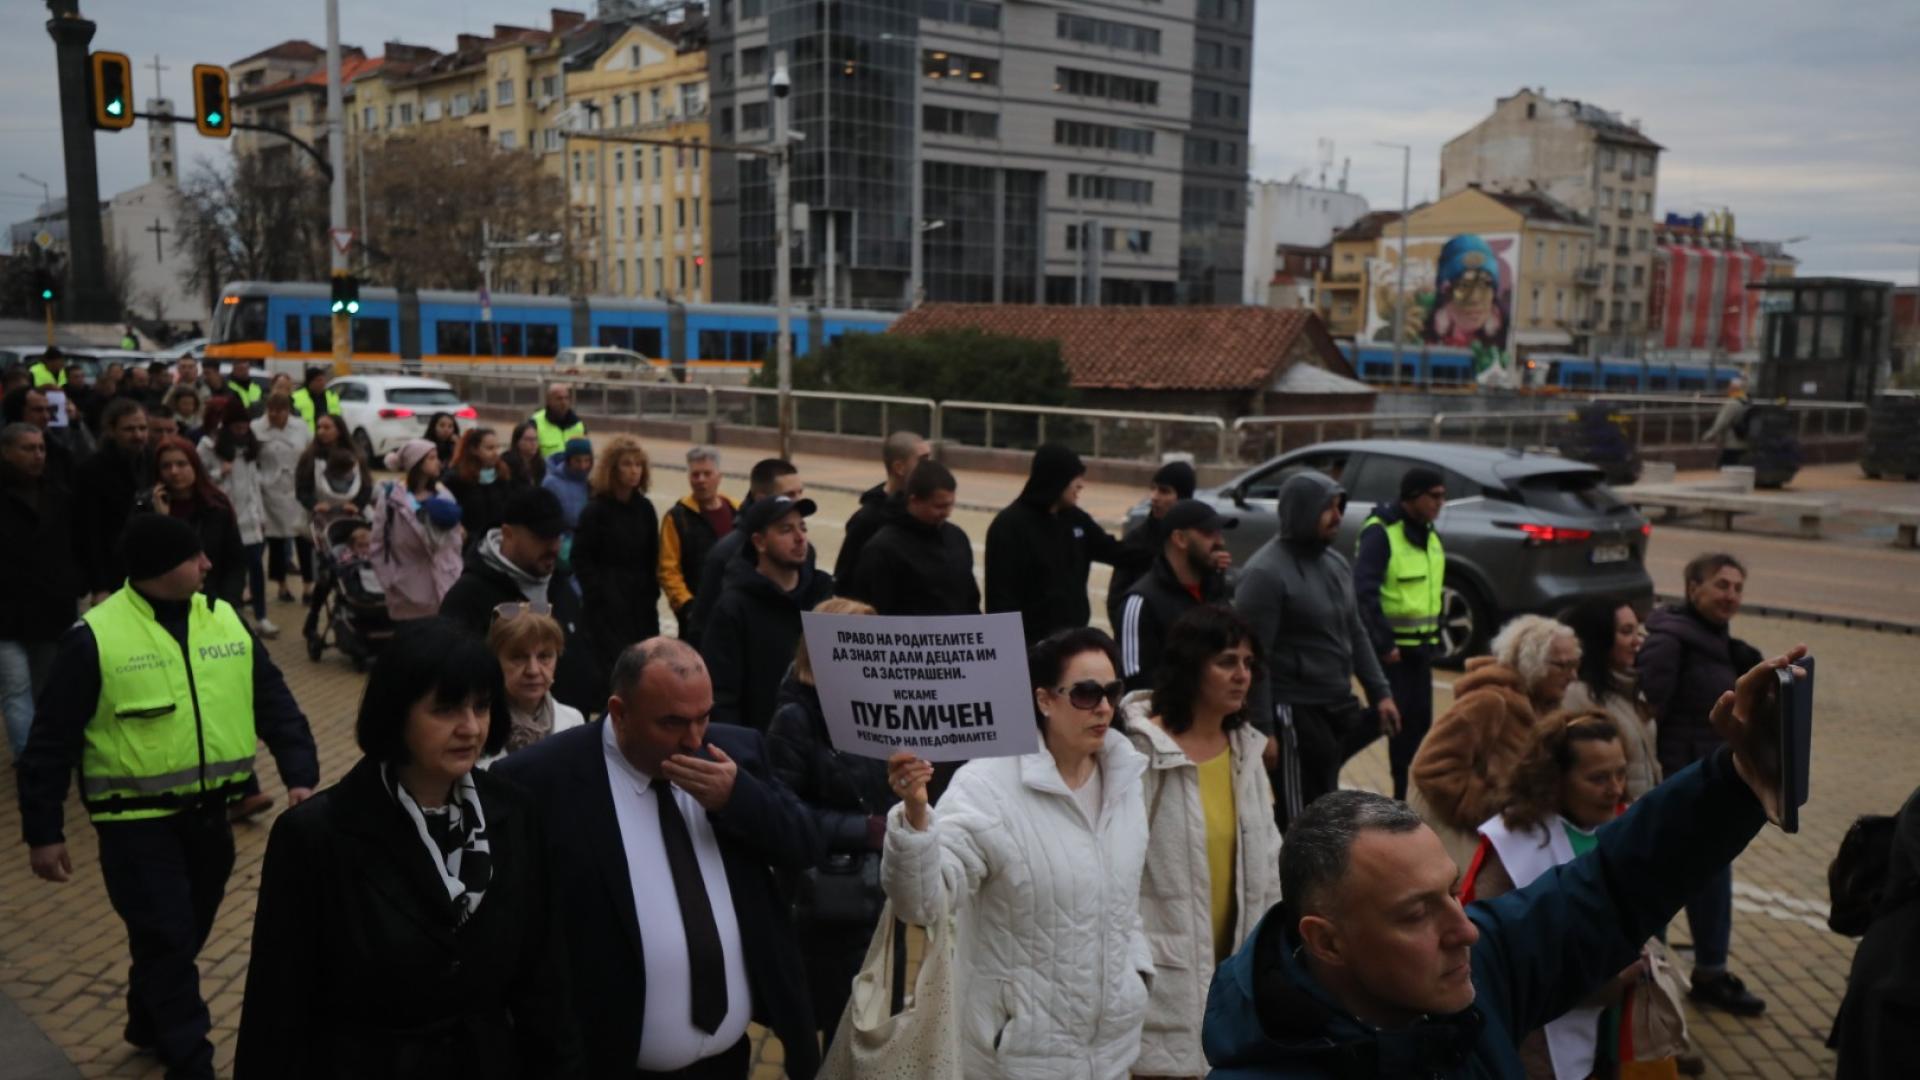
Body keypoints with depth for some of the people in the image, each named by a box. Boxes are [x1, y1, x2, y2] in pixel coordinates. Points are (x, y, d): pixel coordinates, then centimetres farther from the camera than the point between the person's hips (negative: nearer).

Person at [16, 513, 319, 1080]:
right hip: (137, 821, -5)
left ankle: (149, 1024, 42)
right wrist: (43, 833, -5)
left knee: (187, 933, 19)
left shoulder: (226, 620, 2)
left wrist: (300, 773, -8)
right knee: (167, 939, -4)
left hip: (209, 812, 5)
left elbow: (274, 703, 4)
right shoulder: (94, 637, -13)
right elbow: (52, 742, -7)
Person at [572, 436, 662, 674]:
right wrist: (598, 593, -11)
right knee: (613, 661, -10)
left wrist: (652, 592, 6)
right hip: (608, 603, -5)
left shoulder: (645, 508, 9)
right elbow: (581, 559, -6)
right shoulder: (596, 509, -6)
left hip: (641, 600, 5)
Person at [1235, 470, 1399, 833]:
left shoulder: (1336, 562, 11)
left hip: (1339, 707, 8)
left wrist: (1379, 692, 13)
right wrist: (1263, 731, -19)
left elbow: (1355, 633, 20)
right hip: (1293, 713, -8)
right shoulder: (1265, 574, -15)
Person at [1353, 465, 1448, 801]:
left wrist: (1433, 637, 13)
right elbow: (1365, 593, -20)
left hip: (1420, 645, 8)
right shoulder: (1381, 533, -14)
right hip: (1389, 646, -8)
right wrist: (1384, 644, -21)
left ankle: (1404, 794, 18)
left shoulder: (1429, 536, 13)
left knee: (1419, 722, 9)